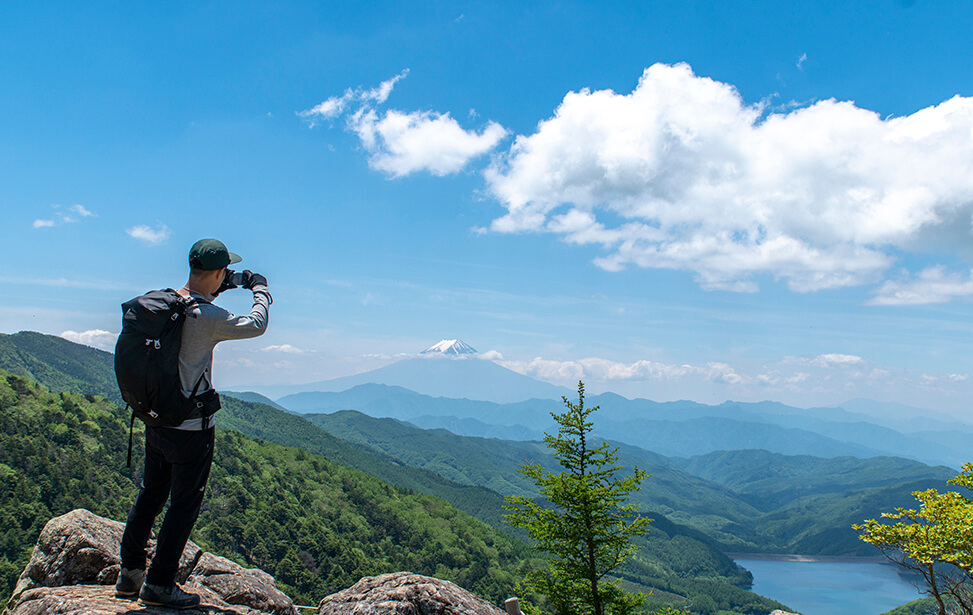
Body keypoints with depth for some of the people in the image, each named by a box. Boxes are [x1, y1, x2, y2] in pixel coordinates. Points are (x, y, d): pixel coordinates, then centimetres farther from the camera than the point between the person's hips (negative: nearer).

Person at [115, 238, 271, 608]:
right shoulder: (206, 317, -22)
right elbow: (255, 325, -13)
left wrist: (214, 292, 19)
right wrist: (259, 289, 3)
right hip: (191, 429, -8)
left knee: (149, 495, 19)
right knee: (184, 505, 5)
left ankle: (130, 572, 30)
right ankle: (159, 585, 13)